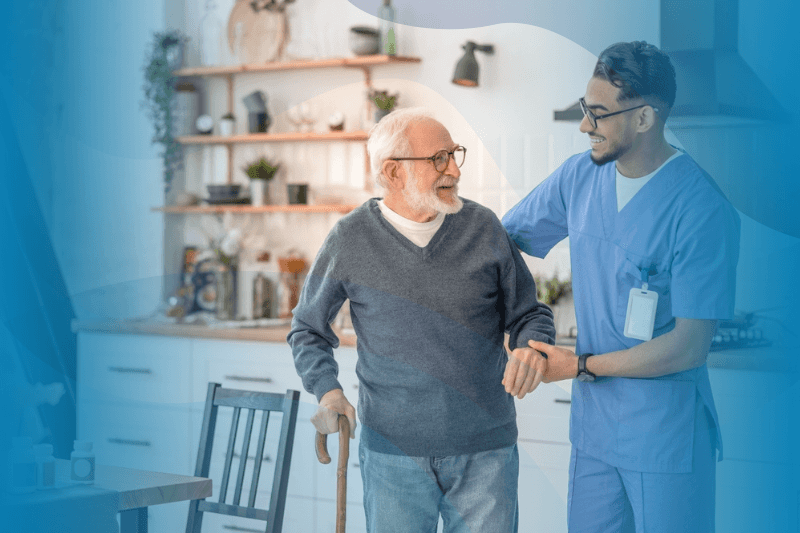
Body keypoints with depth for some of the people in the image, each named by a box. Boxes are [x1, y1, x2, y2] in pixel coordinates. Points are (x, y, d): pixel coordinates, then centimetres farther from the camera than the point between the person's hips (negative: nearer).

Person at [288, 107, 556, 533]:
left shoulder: (483, 228, 0)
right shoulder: (350, 240, -1)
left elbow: (529, 313, 9)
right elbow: (307, 328, 11)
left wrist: (531, 348, -14)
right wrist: (327, 390, -6)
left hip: (485, 451, 1)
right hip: (392, 453, 0)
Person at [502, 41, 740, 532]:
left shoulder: (702, 211, -19)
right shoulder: (580, 177, 1)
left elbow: (688, 347, -20)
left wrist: (581, 366, -12)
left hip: (668, 441, -6)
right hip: (593, 426, 6)